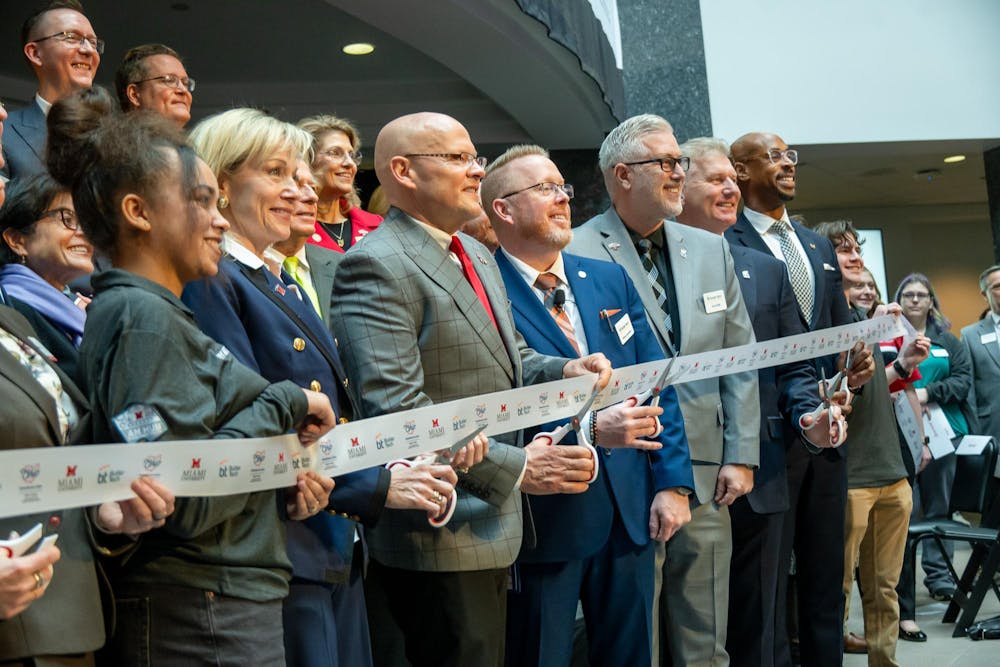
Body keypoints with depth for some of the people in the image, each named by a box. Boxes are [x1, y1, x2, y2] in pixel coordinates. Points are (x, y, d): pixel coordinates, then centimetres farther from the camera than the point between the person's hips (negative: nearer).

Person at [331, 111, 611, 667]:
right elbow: (396, 410, -23)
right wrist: (515, 467, -22)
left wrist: (564, 370, 1)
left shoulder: (475, 255, 15)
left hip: (492, 524, 9)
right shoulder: (376, 266, -16)